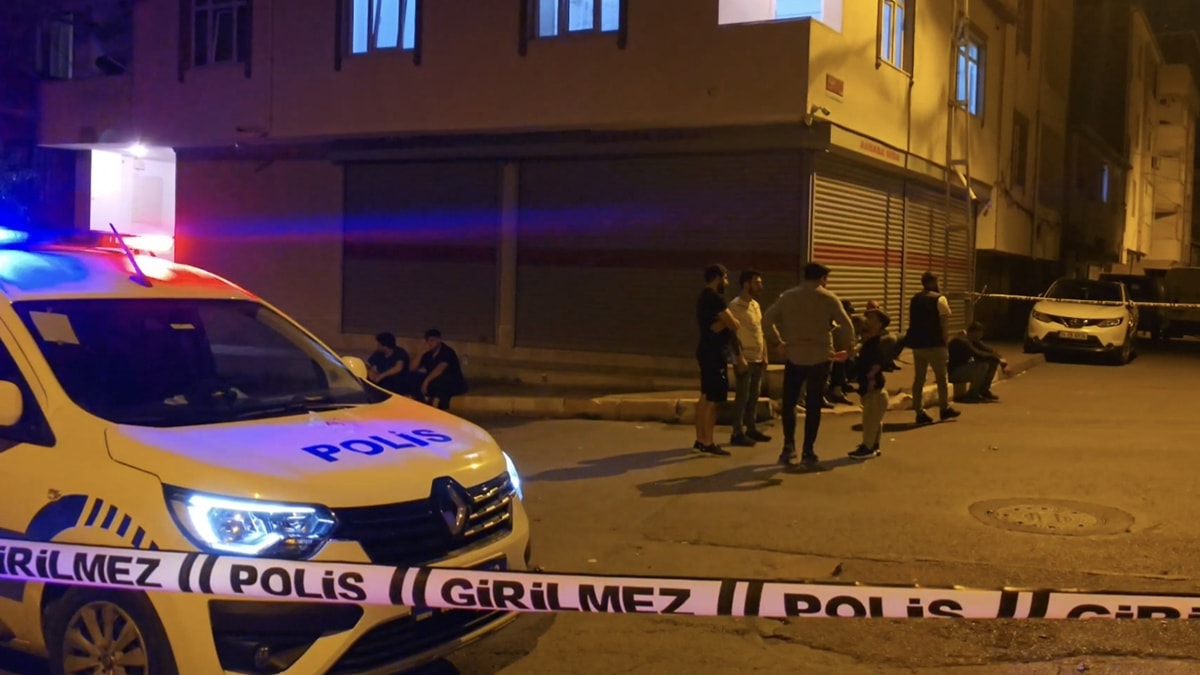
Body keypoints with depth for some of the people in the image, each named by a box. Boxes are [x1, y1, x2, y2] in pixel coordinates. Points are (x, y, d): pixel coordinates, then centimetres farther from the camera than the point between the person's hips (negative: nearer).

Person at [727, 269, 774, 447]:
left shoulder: (756, 305, 13)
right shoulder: (735, 306, -13)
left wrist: (764, 356, 14)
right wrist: (740, 358, -21)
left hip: (757, 359, 8)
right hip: (745, 360, -8)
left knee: (754, 396, 13)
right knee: (742, 397, -4)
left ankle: (751, 429, 21)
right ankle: (737, 433, 1)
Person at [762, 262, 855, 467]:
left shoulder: (788, 296, 5)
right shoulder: (829, 298, -2)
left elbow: (767, 319, 3)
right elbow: (846, 326, -8)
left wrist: (777, 343, 9)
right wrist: (846, 348, 4)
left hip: (794, 356, 2)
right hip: (819, 358, -1)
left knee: (789, 402, 13)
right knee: (813, 405, 5)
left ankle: (789, 445, 3)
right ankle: (808, 451, 6)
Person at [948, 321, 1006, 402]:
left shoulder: (974, 340, 4)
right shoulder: (961, 341, -26)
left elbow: (988, 350, 2)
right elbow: (978, 355, -34)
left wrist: (999, 359, -16)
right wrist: (998, 359, -27)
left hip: (964, 369, 10)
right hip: (954, 372, -10)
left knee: (992, 361, -1)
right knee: (981, 364, -31)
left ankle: (983, 390, 7)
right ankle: (972, 394, -17)